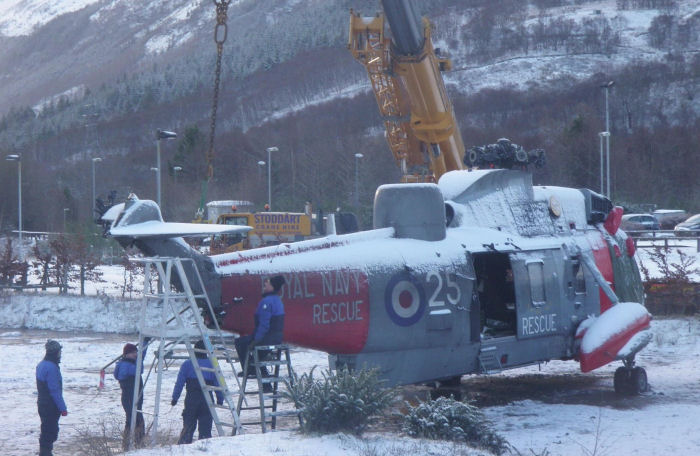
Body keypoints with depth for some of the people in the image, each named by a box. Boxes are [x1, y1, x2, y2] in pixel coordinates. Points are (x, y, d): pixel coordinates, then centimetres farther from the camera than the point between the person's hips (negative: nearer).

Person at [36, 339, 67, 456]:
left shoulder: (41, 365, 10)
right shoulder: (51, 367, -21)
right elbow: (55, 390, -23)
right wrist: (63, 408, -18)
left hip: (42, 404, 10)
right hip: (51, 406, -10)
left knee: (46, 432, 18)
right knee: (50, 432, -4)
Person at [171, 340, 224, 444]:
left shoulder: (187, 364, 3)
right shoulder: (212, 365, 5)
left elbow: (179, 383, -2)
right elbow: (218, 384, 5)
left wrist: (175, 398, 2)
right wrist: (220, 400, 12)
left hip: (191, 400, 0)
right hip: (207, 400, 0)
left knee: (188, 428, 7)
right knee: (205, 429, 3)